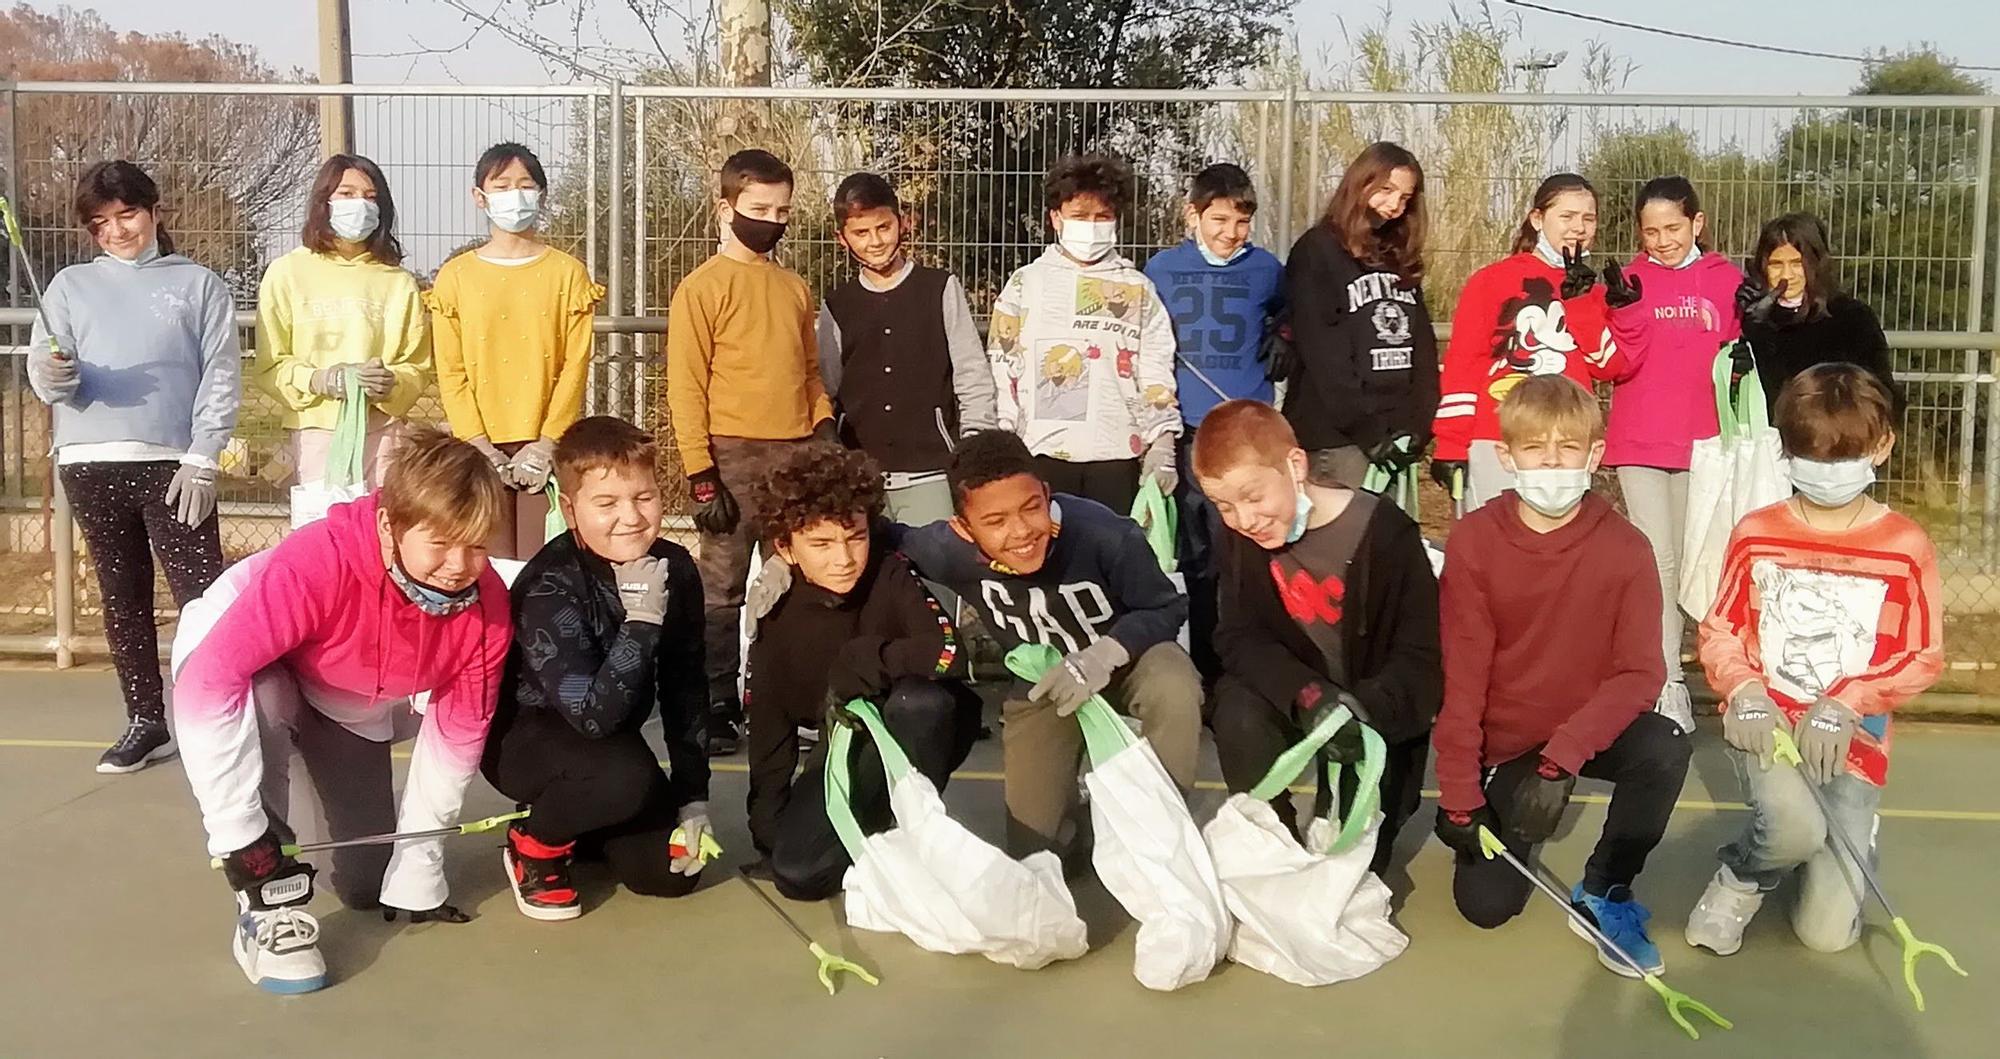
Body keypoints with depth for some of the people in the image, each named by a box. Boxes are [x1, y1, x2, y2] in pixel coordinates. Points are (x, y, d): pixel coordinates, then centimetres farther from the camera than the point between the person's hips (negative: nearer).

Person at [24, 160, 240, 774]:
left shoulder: (198, 284, 8)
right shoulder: (71, 286, 14)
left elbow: (221, 378, 1)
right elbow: (46, 376, 7)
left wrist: (201, 460, -8)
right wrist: (51, 374, -18)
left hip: (173, 464, -3)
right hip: (90, 466, 3)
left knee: (202, 595, -9)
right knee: (123, 597, 8)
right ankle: (146, 722, 16)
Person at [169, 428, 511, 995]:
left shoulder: (487, 605, -26)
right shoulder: (318, 562, -42)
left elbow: (459, 729, -13)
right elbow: (209, 678, -43)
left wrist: (417, 859, -11)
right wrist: (240, 833, -40)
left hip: (356, 708, 4)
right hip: (246, 659, -4)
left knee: (367, 884, 2)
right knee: (257, 695, -41)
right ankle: (268, 905, -26)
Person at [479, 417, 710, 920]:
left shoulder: (675, 569, -11)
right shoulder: (549, 587, -28)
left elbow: (686, 688, -1)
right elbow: (592, 715, -36)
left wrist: (693, 795, -3)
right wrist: (642, 620, -41)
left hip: (610, 741, 6)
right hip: (526, 739, -6)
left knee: (672, 871, -5)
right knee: (623, 776, -36)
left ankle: (578, 818, 23)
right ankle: (536, 842, -4)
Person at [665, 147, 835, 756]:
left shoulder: (795, 288, 15)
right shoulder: (702, 288, -2)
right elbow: (685, 387, -6)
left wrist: (823, 422, 5)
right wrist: (702, 477, -11)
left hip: (797, 455, 5)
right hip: (735, 457, -5)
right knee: (722, 590, -1)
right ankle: (714, 709, 8)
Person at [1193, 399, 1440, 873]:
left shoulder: (1385, 532, -23)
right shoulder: (1240, 539, -9)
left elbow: (1423, 657, -20)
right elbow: (1239, 638, -11)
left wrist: (1367, 708, -40)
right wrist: (1305, 693, -31)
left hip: (1376, 709, -2)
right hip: (1293, 696, 3)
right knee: (1238, 715, -30)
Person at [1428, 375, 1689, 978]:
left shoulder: (1625, 549, -13)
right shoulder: (1473, 542, -13)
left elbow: (1640, 673, -18)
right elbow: (1461, 676, -13)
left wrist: (1563, 757, -32)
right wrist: (1459, 796, -16)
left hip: (1590, 728, 0)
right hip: (1505, 743, 0)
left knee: (1665, 749, -32)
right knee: (1487, 904, -7)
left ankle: (1603, 894, -9)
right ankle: (1513, 823, 28)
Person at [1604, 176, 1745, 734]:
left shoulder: (1726, 279, 3)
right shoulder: (1632, 279, 0)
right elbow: (1620, 366, -7)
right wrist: (1624, 311, -23)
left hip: (1698, 441, 2)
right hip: (1639, 441, -2)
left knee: (1681, 560, 10)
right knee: (1658, 559, -7)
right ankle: (1668, 684, -4)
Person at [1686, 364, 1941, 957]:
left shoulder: (1905, 546, -3)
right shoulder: (1756, 535, 1)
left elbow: (1924, 658, -2)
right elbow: (1718, 631, 5)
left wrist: (1845, 705, -16)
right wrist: (1744, 690, -15)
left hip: (1852, 739, 1)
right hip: (1765, 723, 0)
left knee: (1827, 931, -3)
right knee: (1794, 828, -34)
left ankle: (1849, 839, 31)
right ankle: (1740, 882, 2)